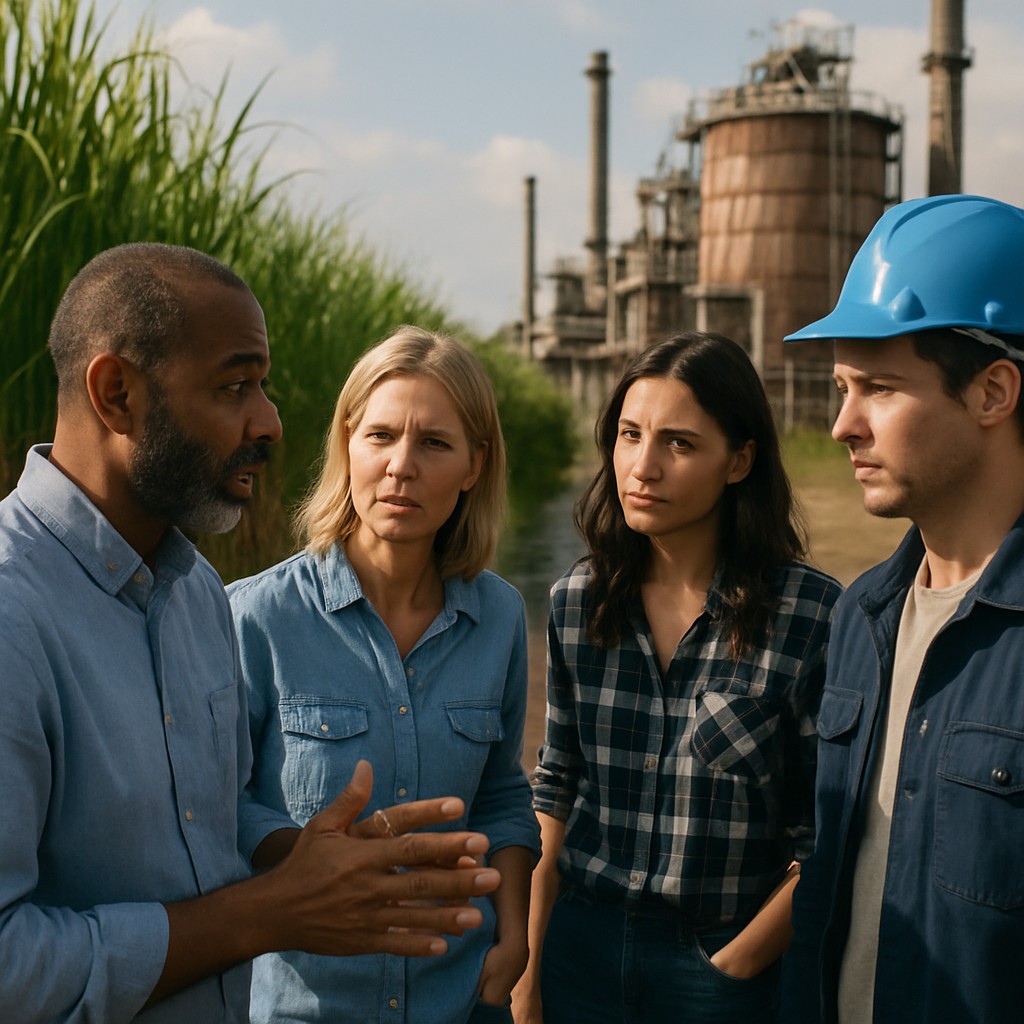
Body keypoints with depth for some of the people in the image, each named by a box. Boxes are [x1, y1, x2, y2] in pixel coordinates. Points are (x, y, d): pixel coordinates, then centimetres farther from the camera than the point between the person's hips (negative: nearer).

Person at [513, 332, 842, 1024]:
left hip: (736, 960, -3)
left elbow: (823, 842, -11)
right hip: (582, 943, 4)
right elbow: (557, 791, 4)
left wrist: (729, 968, -10)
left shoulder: (815, 615, -15)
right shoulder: (577, 602, -2)